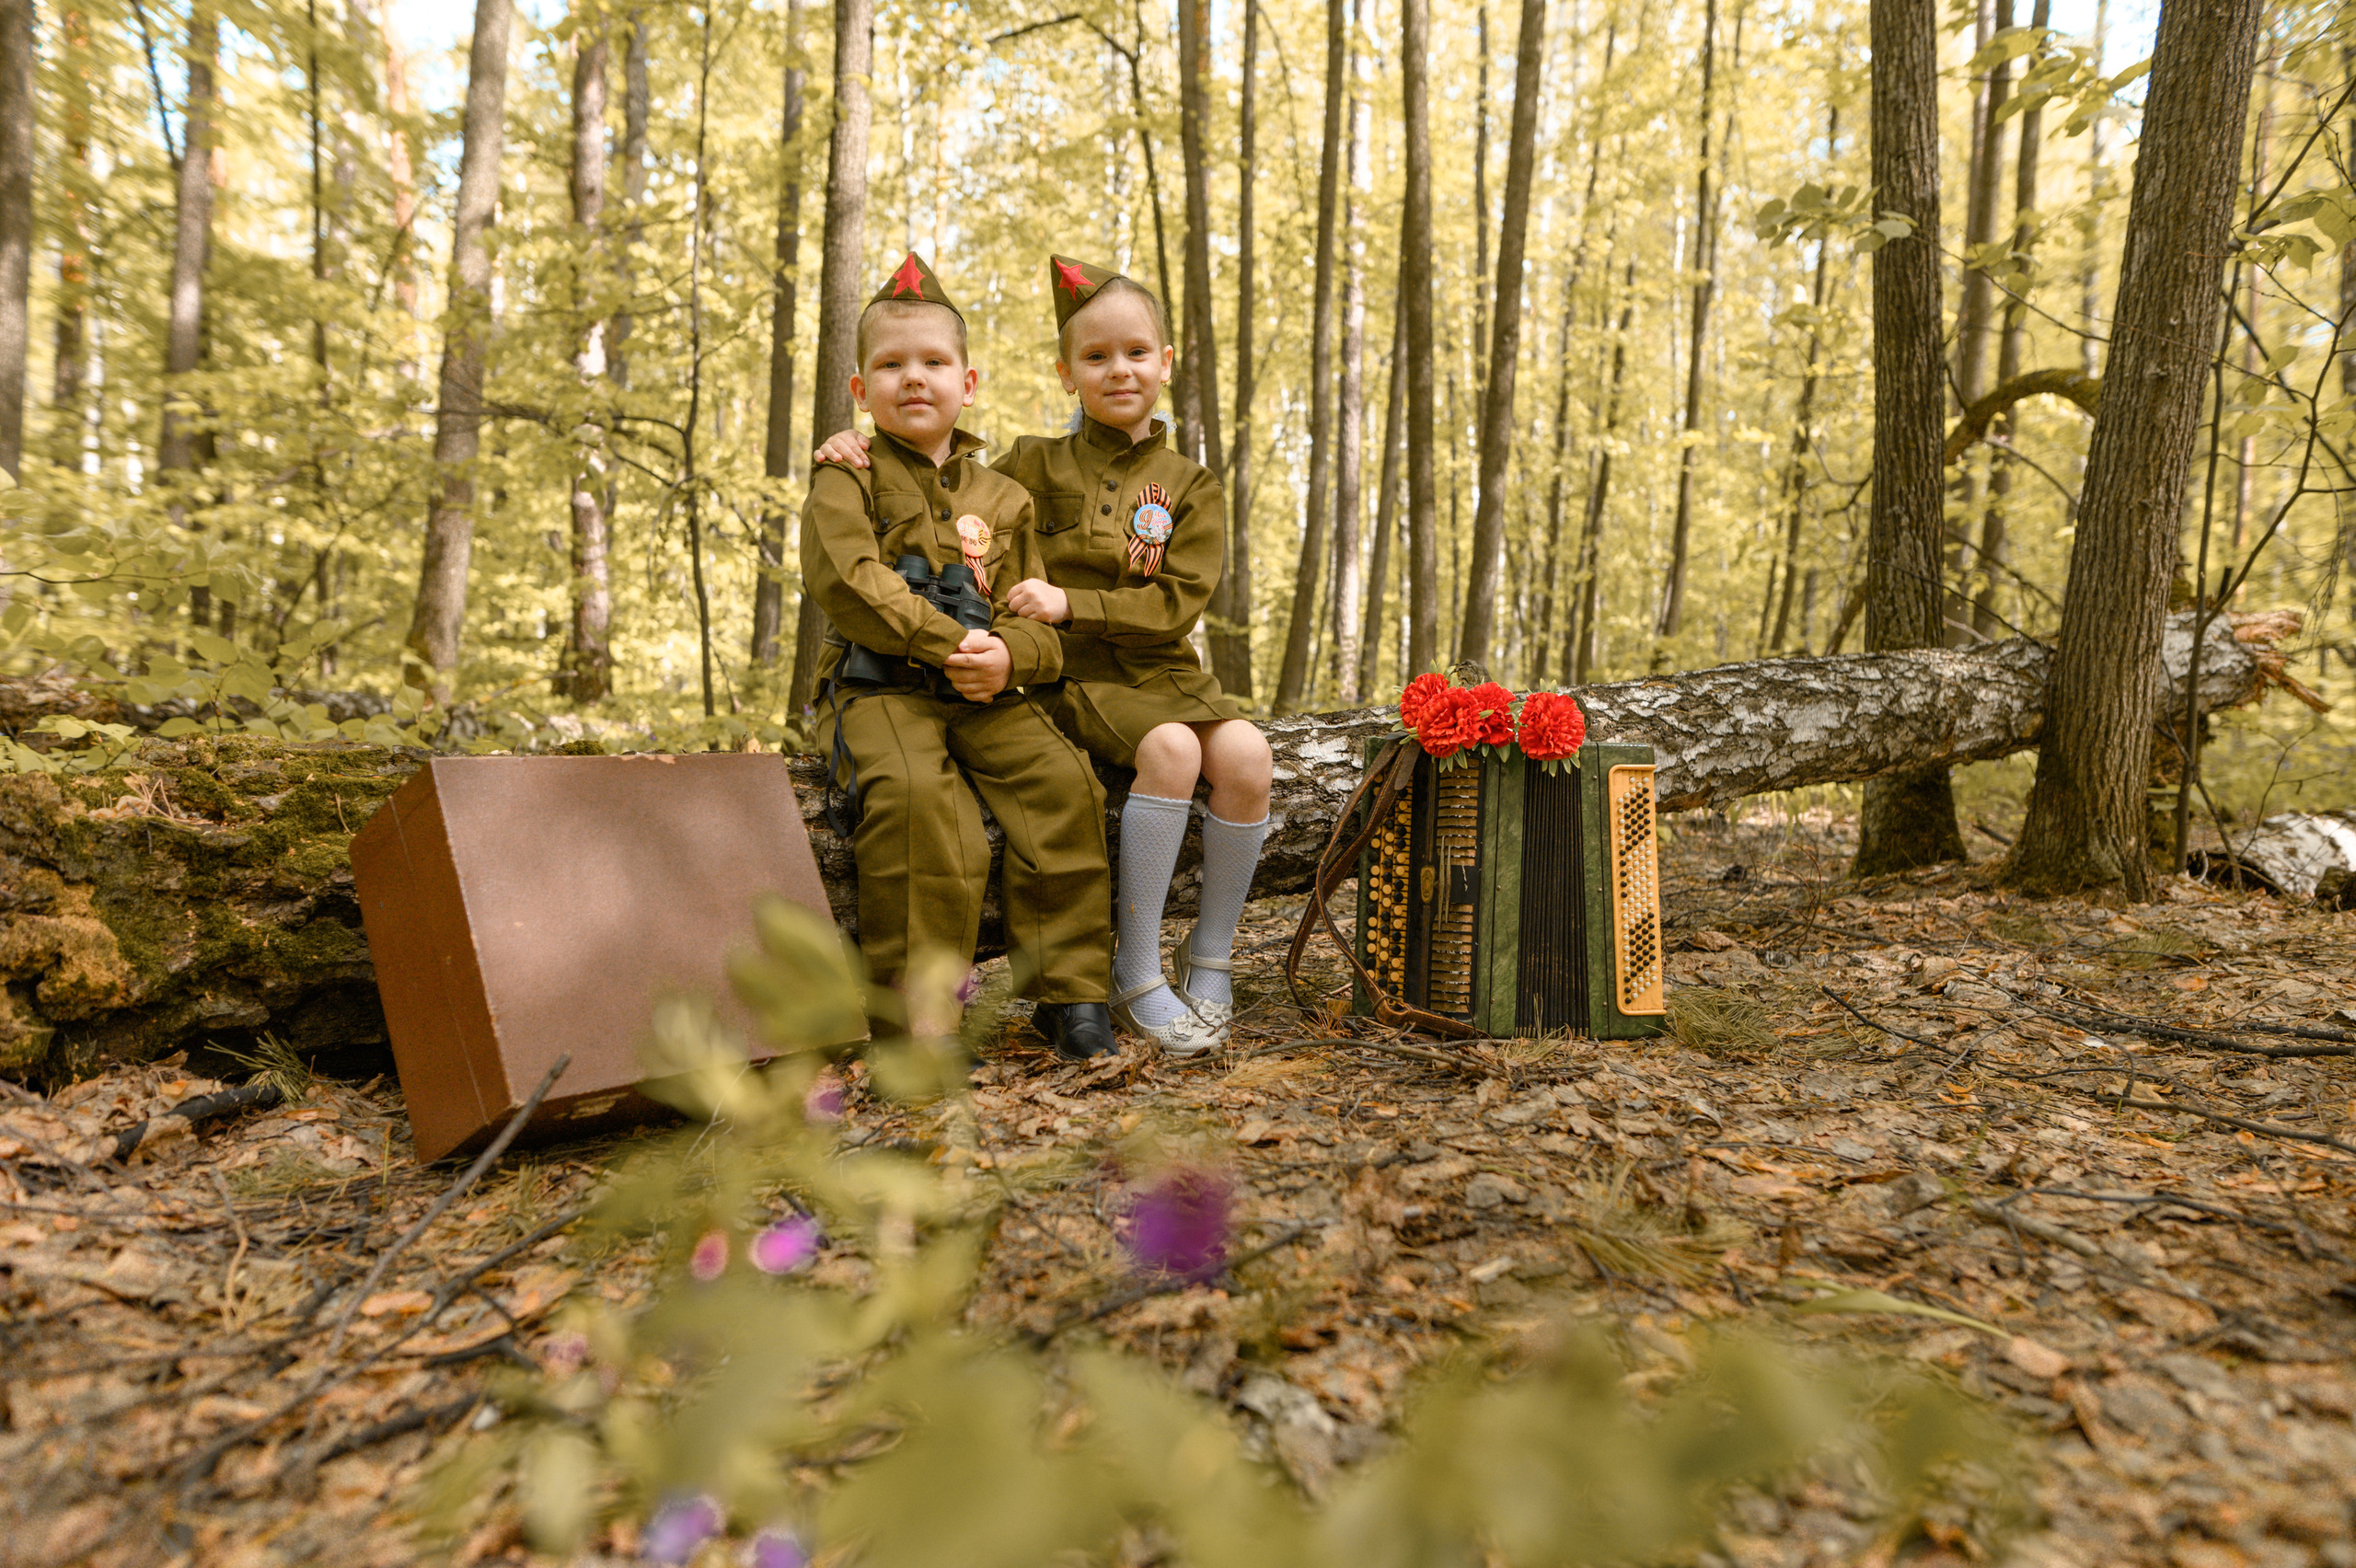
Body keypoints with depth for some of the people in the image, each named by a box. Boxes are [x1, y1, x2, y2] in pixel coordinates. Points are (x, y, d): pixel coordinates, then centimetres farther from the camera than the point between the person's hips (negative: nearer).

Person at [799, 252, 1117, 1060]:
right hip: (881, 688, -3)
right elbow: (849, 581, -12)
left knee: (1061, 779, -21)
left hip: (986, 694, 4)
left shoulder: (1001, 498, 17)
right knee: (914, 793, -33)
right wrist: (949, 643, -19)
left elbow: (1036, 614, 12)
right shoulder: (847, 479, 6)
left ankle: (1068, 988, -9)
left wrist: (1007, 655, -13)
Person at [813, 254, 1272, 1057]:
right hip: (1072, 675, -3)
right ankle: (1136, 970, -19)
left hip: (1159, 668, 3)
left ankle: (1210, 955, -6)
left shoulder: (1190, 485, 8)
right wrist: (864, 449, -2)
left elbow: (1176, 606, -3)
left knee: (1246, 752, -26)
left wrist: (1069, 604, -14)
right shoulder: (1036, 465, 6)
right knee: (1171, 748, -32)